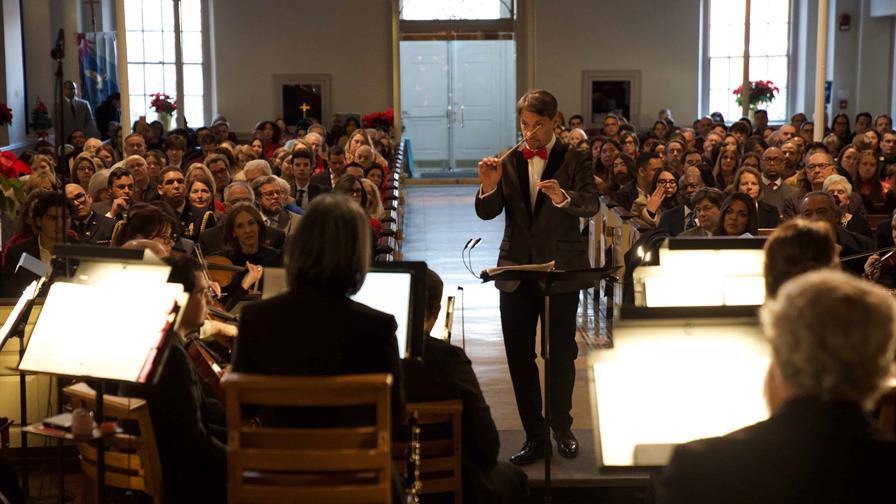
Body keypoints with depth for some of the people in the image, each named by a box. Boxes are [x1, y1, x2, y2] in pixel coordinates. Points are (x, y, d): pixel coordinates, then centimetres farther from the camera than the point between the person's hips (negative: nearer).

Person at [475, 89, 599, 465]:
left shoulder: (572, 160, -3)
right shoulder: (510, 162, 6)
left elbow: (591, 205, -16)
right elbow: (487, 213, 0)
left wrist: (563, 197, -36)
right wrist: (488, 187, -20)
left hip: (561, 270, -3)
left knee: (562, 353, 8)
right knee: (519, 356, 4)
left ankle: (562, 429, 27)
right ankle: (535, 437, 13)